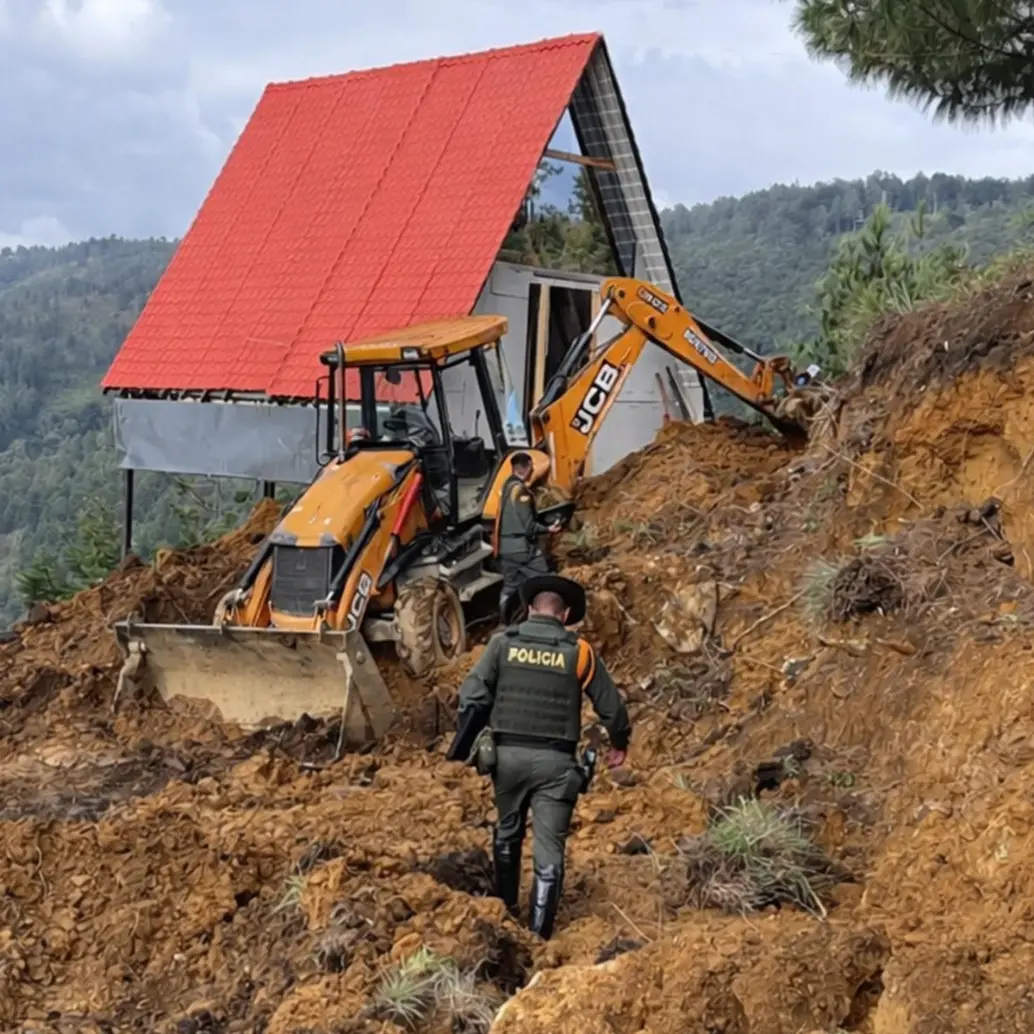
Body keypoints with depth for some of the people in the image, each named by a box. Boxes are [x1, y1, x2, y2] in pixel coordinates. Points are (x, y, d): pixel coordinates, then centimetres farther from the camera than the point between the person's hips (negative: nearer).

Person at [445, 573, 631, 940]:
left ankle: (504, 912, 35)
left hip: (508, 754, 2)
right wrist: (619, 744, 24)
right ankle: (539, 934, -2)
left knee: (507, 834, 23)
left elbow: (473, 696, -5)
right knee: (549, 848, 2)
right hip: (555, 760, -2)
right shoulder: (579, 651, 2)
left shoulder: (502, 642, 2)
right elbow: (611, 706, 7)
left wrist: (462, 746, 2)